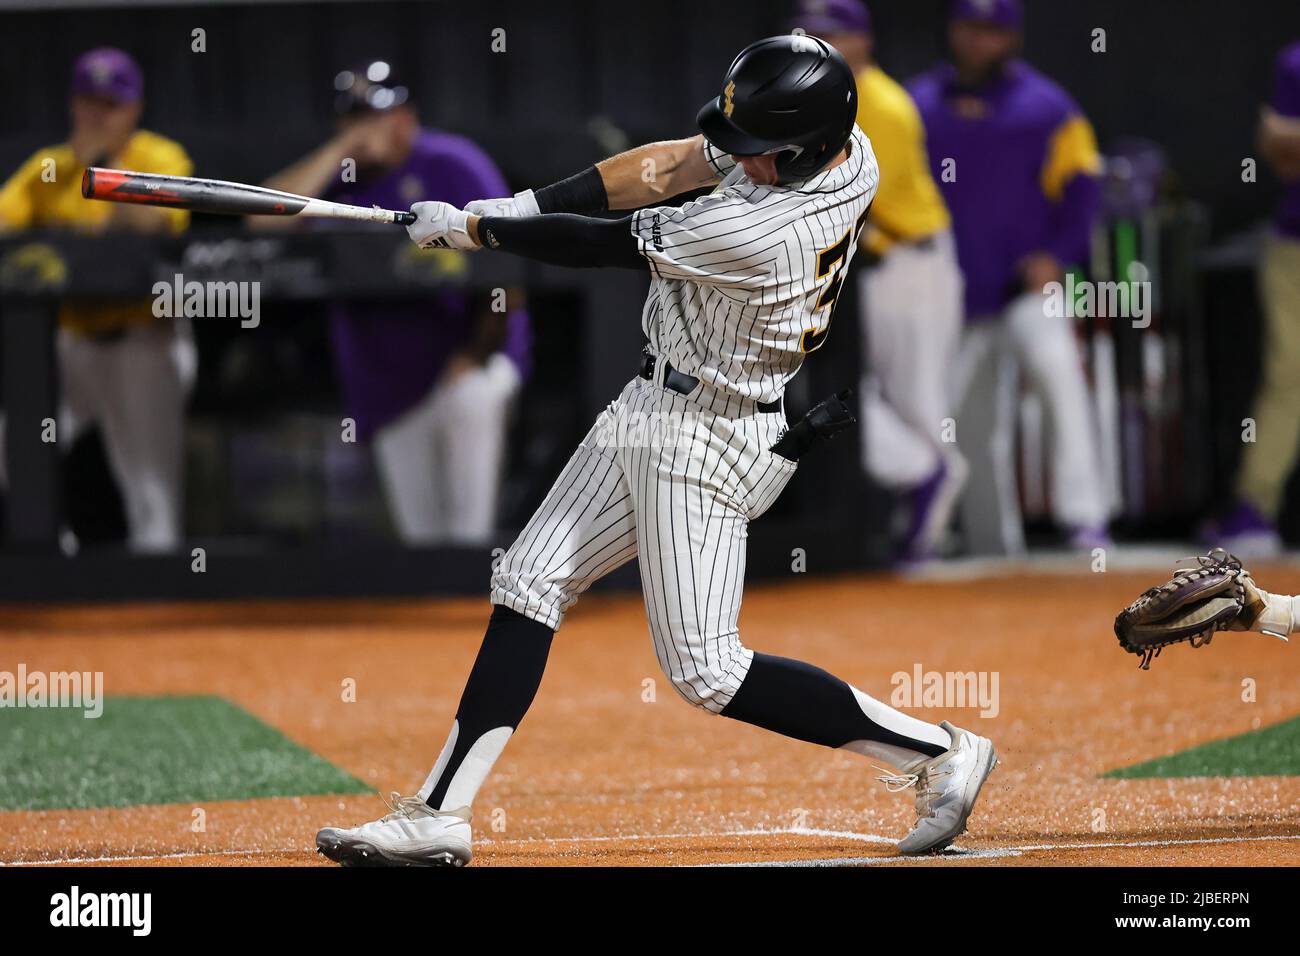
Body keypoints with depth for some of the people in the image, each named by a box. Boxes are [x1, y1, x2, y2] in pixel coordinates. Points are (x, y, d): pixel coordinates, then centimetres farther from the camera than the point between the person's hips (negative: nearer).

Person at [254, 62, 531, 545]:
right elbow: (264, 219, -10)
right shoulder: (336, 178, 7)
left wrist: (478, 353, -16)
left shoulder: (453, 165, -6)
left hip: (465, 357, -4)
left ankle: (470, 545, -34)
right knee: (419, 534, 2)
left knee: (470, 398, -37)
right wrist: (338, 151, -11)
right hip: (388, 380, 4)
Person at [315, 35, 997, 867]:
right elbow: (669, 166, 3)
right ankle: (439, 815, 9)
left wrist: (471, 229, -5)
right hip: (654, 410, 10)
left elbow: (601, 246, -19)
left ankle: (940, 751, 2)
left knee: (706, 671, -7)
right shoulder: (838, 144, -6)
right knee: (529, 584, 8)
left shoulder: (758, 234, -31)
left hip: (707, 439, -10)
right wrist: (521, 206, -5)